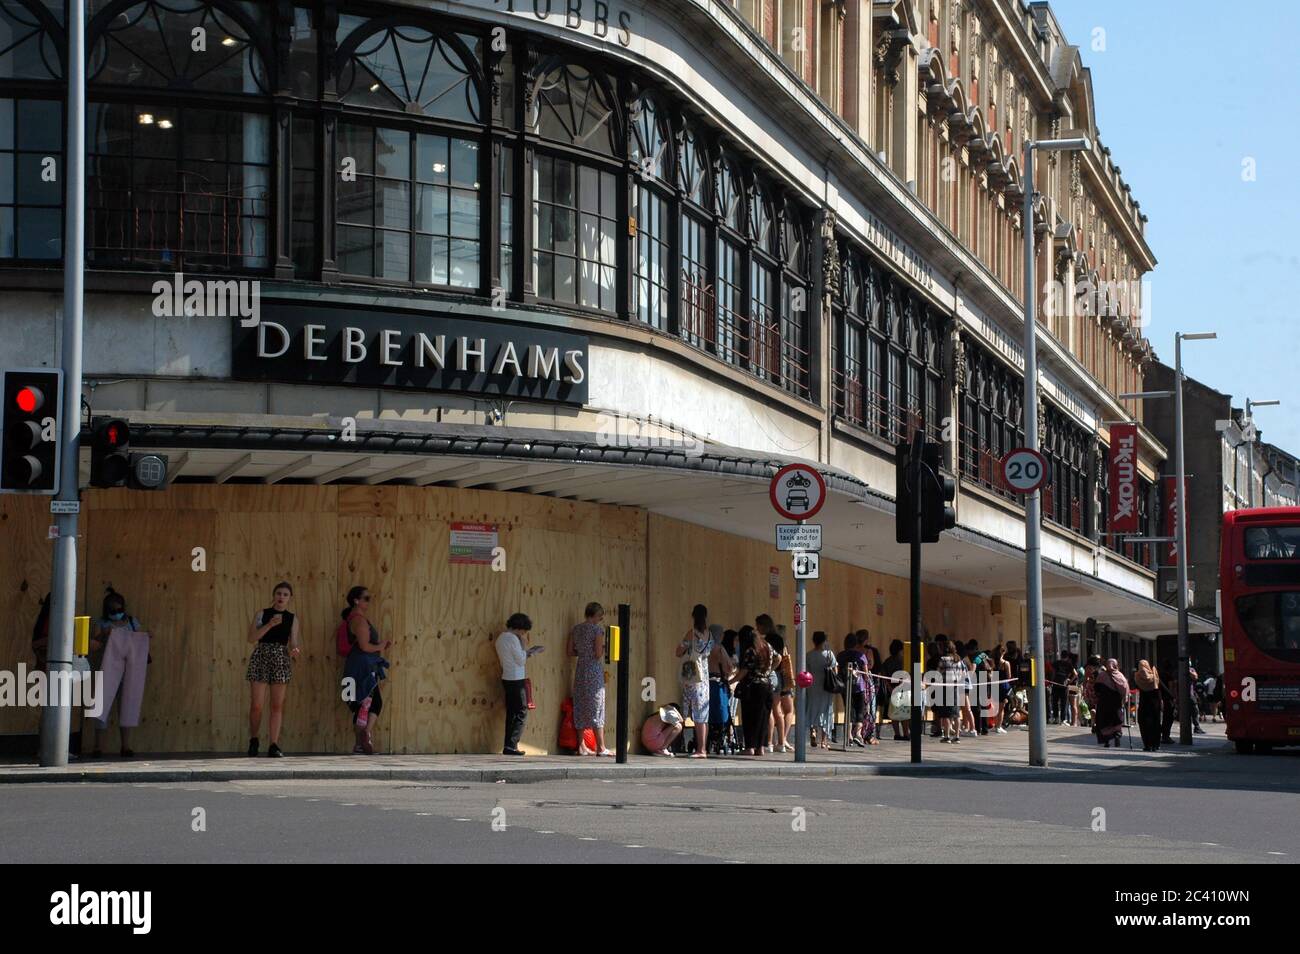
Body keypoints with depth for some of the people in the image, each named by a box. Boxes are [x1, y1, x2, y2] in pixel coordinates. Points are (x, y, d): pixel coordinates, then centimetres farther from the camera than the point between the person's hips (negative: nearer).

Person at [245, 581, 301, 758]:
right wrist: (270, 624, -17)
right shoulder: (262, 614, 4)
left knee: (277, 705, -1)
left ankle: (274, 745, 0)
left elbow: (293, 643, 6)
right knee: (257, 705, -4)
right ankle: (253, 740, 17)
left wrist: (295, 651, -17)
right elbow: (251, 637, -5)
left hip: (281, 660, 2)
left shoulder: (292, 619, 9)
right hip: (261, 657, -2)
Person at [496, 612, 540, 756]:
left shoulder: (501, 638, 13)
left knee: (512, 713, 11)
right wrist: (524, 645, -5)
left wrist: (528, 652, 17)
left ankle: (509, 746, 10)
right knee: (521, 712, -5)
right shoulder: (513, 639, -15)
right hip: (516, 680, -9)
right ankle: (511, 745, -10)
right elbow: (521, 661, -14)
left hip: (507, 678, 9)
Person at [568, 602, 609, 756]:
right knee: (596, 707, -2)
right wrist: (603, 648, 5)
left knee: (581, 708, 9)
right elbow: (598, 654, -14)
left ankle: (582, 746, 10)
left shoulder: (576, 629, 8)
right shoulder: (597, 629, -10)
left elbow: (571, 651, 9)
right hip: (594, 670, -6)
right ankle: (601, 748, -1)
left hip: (580, 670, 6)